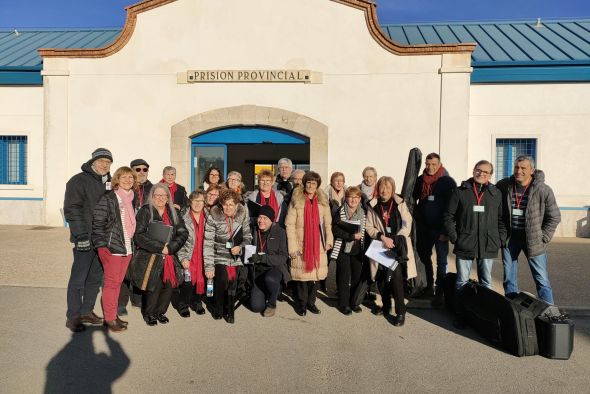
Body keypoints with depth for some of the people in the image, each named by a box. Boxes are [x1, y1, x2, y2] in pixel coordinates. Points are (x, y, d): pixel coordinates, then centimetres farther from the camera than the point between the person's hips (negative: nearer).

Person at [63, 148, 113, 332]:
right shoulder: (79, 181, -7)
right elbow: (71, 210, -14)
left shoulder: (108, 183, 14)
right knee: (78, 277, -1)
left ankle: (87, 311, 26)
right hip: (85, 240, -7)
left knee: (96, 277, 13)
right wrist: (81, 235, -21)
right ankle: (73, 316, 10)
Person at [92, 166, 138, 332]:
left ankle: (113, 315, 23)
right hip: (111, 247, -6)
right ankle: (109, 319, 10)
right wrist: (102, 245, -14)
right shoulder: (108, 198, -8)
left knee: (118, 282, 13)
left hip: (127, 248, 6)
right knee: (111, 282, 0)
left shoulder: (131, 199, 12)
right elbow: (97, 223, -10)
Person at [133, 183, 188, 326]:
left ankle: (160, 312, 20)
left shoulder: (174, 213, 11)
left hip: (170, 258, 4)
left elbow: (183, 233, 3)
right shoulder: (145, 211, -1)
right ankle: (148, 313, 12)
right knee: (154, 285, -14)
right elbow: (139, 235, -10)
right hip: (149, 257, -3)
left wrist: (170, 247, -12)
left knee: (169, 285, -6)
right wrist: (160, 247, -14)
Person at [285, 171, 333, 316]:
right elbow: (290, 225, -7)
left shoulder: (323, 201, 7)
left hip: (318, 245, 3)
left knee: (317, 274, 4)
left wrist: (329, 240, -3)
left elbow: (327, 223, 9)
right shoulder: (296, 201, -5)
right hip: (301, 245, -3)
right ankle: (301, 304, 17)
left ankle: (311, 302, 22)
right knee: (301, 274, -1)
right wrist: (292, 247, -11)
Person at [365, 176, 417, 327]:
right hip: (380, 247, 3)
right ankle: (386, 306, 29)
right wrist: (383, 237, -14)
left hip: (398, 247, -3)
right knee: (381, 279, 8)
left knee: (396, 278, -11)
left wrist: (394, 240, -13)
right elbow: (369, 227, 2)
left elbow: (407, 225, -4)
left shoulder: (400, 204, 0)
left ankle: (400, 312, 0)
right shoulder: (373, 206, 4)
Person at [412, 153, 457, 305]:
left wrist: (446, 230, -14)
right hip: (423, 227, 5)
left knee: (441, 261, 1)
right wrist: (416, 219, 7)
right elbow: (412, 198, 16)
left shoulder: (448, 182, -7)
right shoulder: (420, 180, 4)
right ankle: (429, 286, 29)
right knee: (424, 257, 14)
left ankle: (440, 292, 9)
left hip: (440, 228, -5)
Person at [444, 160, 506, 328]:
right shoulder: (460, 192, 1)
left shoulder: (496, 194, 7)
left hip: (488, 246, 2)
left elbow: (501, 219, 10)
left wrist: (501, 239, 1)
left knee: (486, 282, 13)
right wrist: (454, 237, -6)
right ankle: (460, 313, 19)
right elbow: (449, 216, 2)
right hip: (464, 245, -2)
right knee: (462, 282, 7)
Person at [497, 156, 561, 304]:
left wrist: (543, 238, -7)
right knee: (509, 278, 12)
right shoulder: (503, 186, -4)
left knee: (542, 279, 1)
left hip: (533, 240, -3)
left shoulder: (543, 190, -11)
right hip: (509, 237, 3)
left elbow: (554, 217, -2)